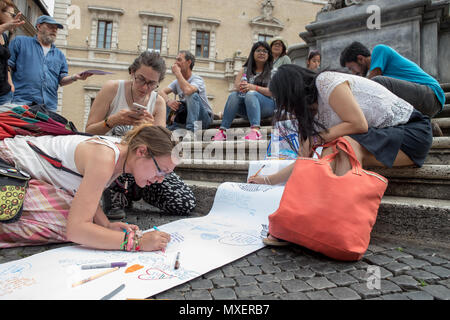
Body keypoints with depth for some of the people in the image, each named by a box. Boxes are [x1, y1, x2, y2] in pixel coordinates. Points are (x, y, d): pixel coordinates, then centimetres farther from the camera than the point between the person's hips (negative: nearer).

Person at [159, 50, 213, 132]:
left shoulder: (197, 79, -15)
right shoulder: (177, 81, 6)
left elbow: (187, 90, -38)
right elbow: (162, 92, -3)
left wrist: (177, 73, -25)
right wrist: (168, 100, -26)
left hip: (204, 117, -6)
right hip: (186, 115, 6)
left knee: (193, 94, -32)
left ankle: (192, 129, -35)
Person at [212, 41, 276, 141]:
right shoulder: (245, 70, 19)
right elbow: (236, 87, 5)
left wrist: (253, 87, -18)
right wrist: (243, 87, -20)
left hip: (267, 105, -2)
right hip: (246, 109, 3)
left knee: (251, 94, -32)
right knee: (233, 95, -25)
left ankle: (255, 131, -51)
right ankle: (222, 131, -36)